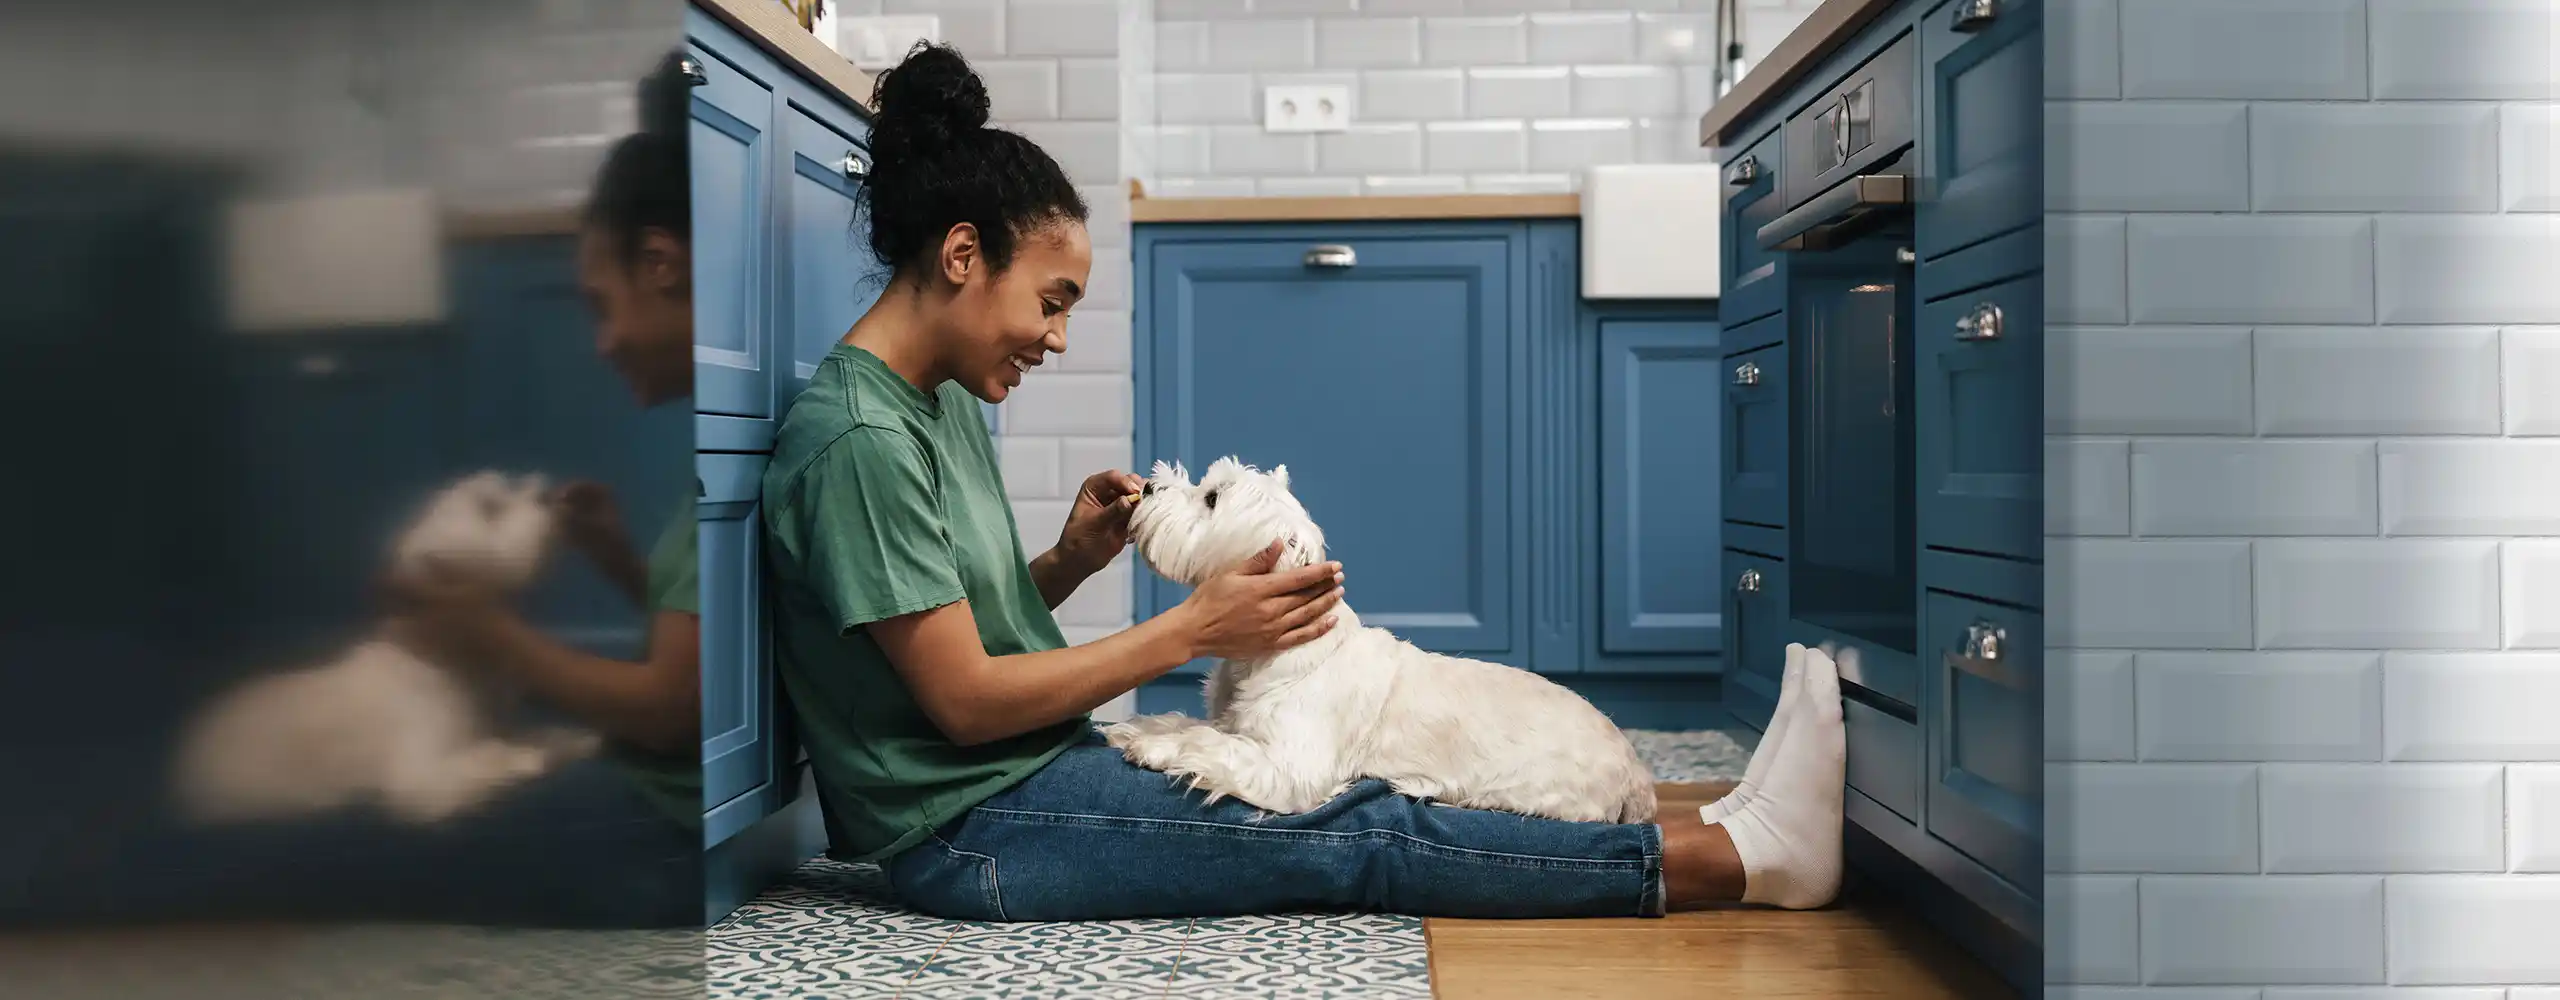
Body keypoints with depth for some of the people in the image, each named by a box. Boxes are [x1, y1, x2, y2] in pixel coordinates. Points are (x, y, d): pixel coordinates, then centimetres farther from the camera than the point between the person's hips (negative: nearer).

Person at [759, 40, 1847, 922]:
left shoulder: (940, 401, 11)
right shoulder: (857, 437, -19)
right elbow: (963, 699, -20)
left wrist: (1071, 559, -2)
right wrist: (1194, 627, -14)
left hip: (1038, 773, 9)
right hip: (968, 831, -9)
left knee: (1346, 797, -1)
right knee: (1359, 836, -14)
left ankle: (1728, 839, -1)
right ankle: (1742, 856, -12)